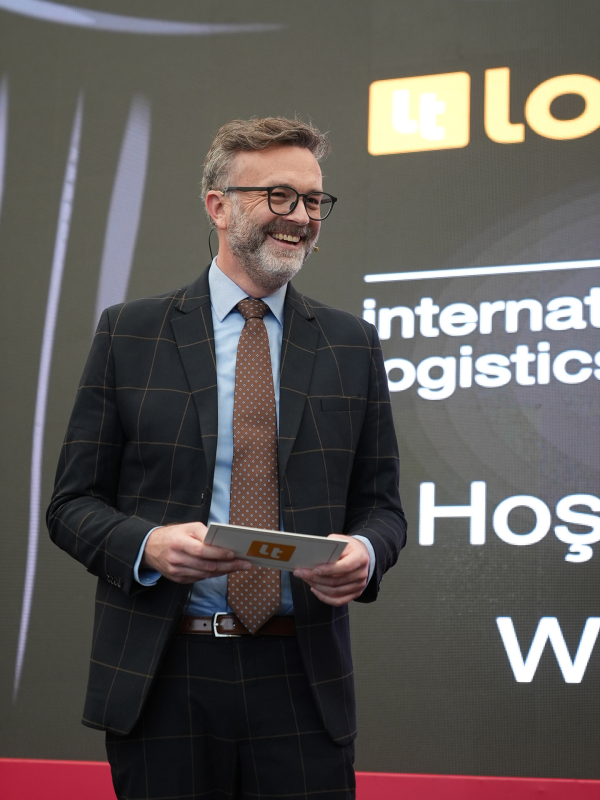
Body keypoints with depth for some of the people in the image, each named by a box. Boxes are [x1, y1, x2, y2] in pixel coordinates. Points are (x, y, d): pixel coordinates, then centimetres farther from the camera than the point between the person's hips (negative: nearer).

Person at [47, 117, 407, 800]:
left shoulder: (352, 345, 9)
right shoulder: (127, 333, 4)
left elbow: (380, 505, 12)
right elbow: (73, 504, 3)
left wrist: (365, 554, -11)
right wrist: (147, 544, -17)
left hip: (302, 678, 1)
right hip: (162, 680, -1)